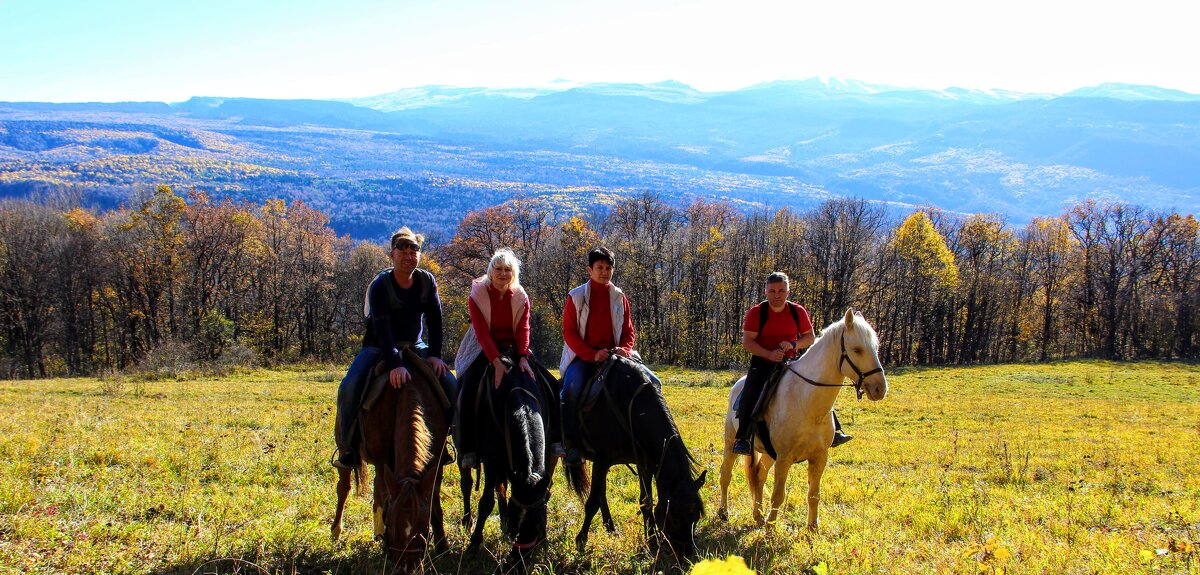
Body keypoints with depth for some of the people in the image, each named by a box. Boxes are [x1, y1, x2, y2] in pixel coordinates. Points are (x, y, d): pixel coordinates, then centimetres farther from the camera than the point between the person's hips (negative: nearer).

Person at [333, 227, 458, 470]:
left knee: (450, 385, -14)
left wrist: (435, 355, -18)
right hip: (379, 347, -3)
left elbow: (435, 321, -5)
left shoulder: (427, 281, -5)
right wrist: (395, 364, -41)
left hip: (415, 347, 4)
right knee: (350, 387, -27)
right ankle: (349, 447, -10)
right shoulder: (380, 285, -19)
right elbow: (382, 328, -30)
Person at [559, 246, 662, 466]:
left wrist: (624, 349, -11)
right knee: (572, 388, -33)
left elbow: (628, 330, 12)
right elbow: (569, 332, -5)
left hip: (614, 354, 4)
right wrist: (592, 355, -18)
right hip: (583, 355, -4)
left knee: (652, 383, -12)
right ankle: (572, 445, -25)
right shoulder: (576, 297, 0)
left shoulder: (619, 297, 10)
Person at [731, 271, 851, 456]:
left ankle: (831, 431, 2)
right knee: (749, 396, -26)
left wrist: (794, 344, -13)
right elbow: (747, 341, -10)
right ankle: (743, 439, -17)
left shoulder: (798, 311, 3)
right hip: (762, 363, -3)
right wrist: (769, 354, -24)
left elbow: (810, 337, 8)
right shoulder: (756, 313, -6)